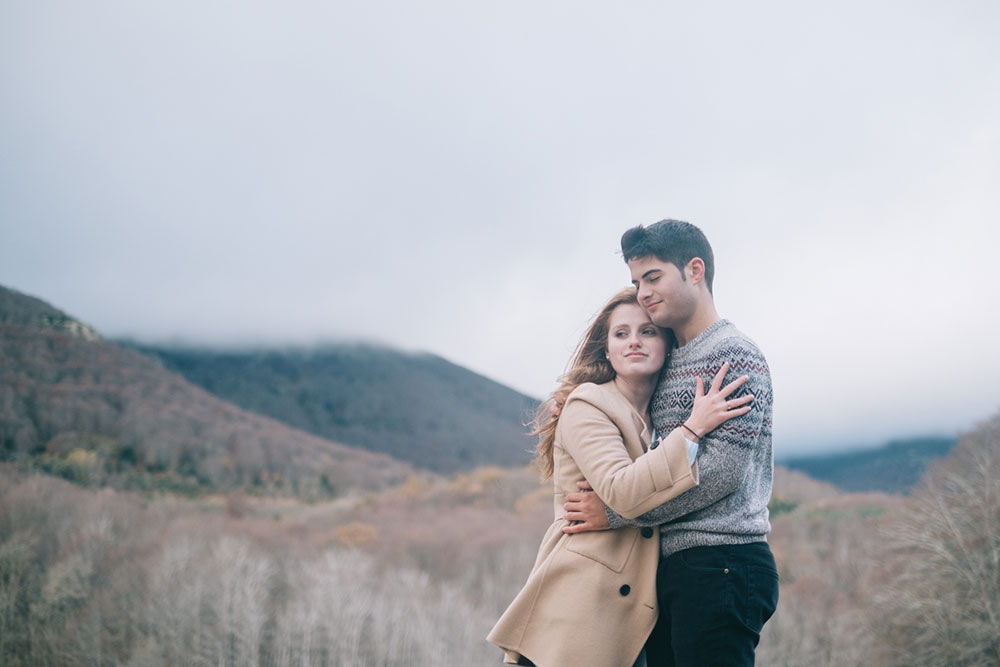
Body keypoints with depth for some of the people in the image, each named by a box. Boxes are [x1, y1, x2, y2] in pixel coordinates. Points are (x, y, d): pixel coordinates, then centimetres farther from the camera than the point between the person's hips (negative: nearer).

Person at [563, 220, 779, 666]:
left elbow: (721, 472, -16)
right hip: (673, 564, 9)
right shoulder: (671, 363, 19)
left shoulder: (735, 354, -8)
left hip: (720, 565, -9)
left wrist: (617, 513, -12)